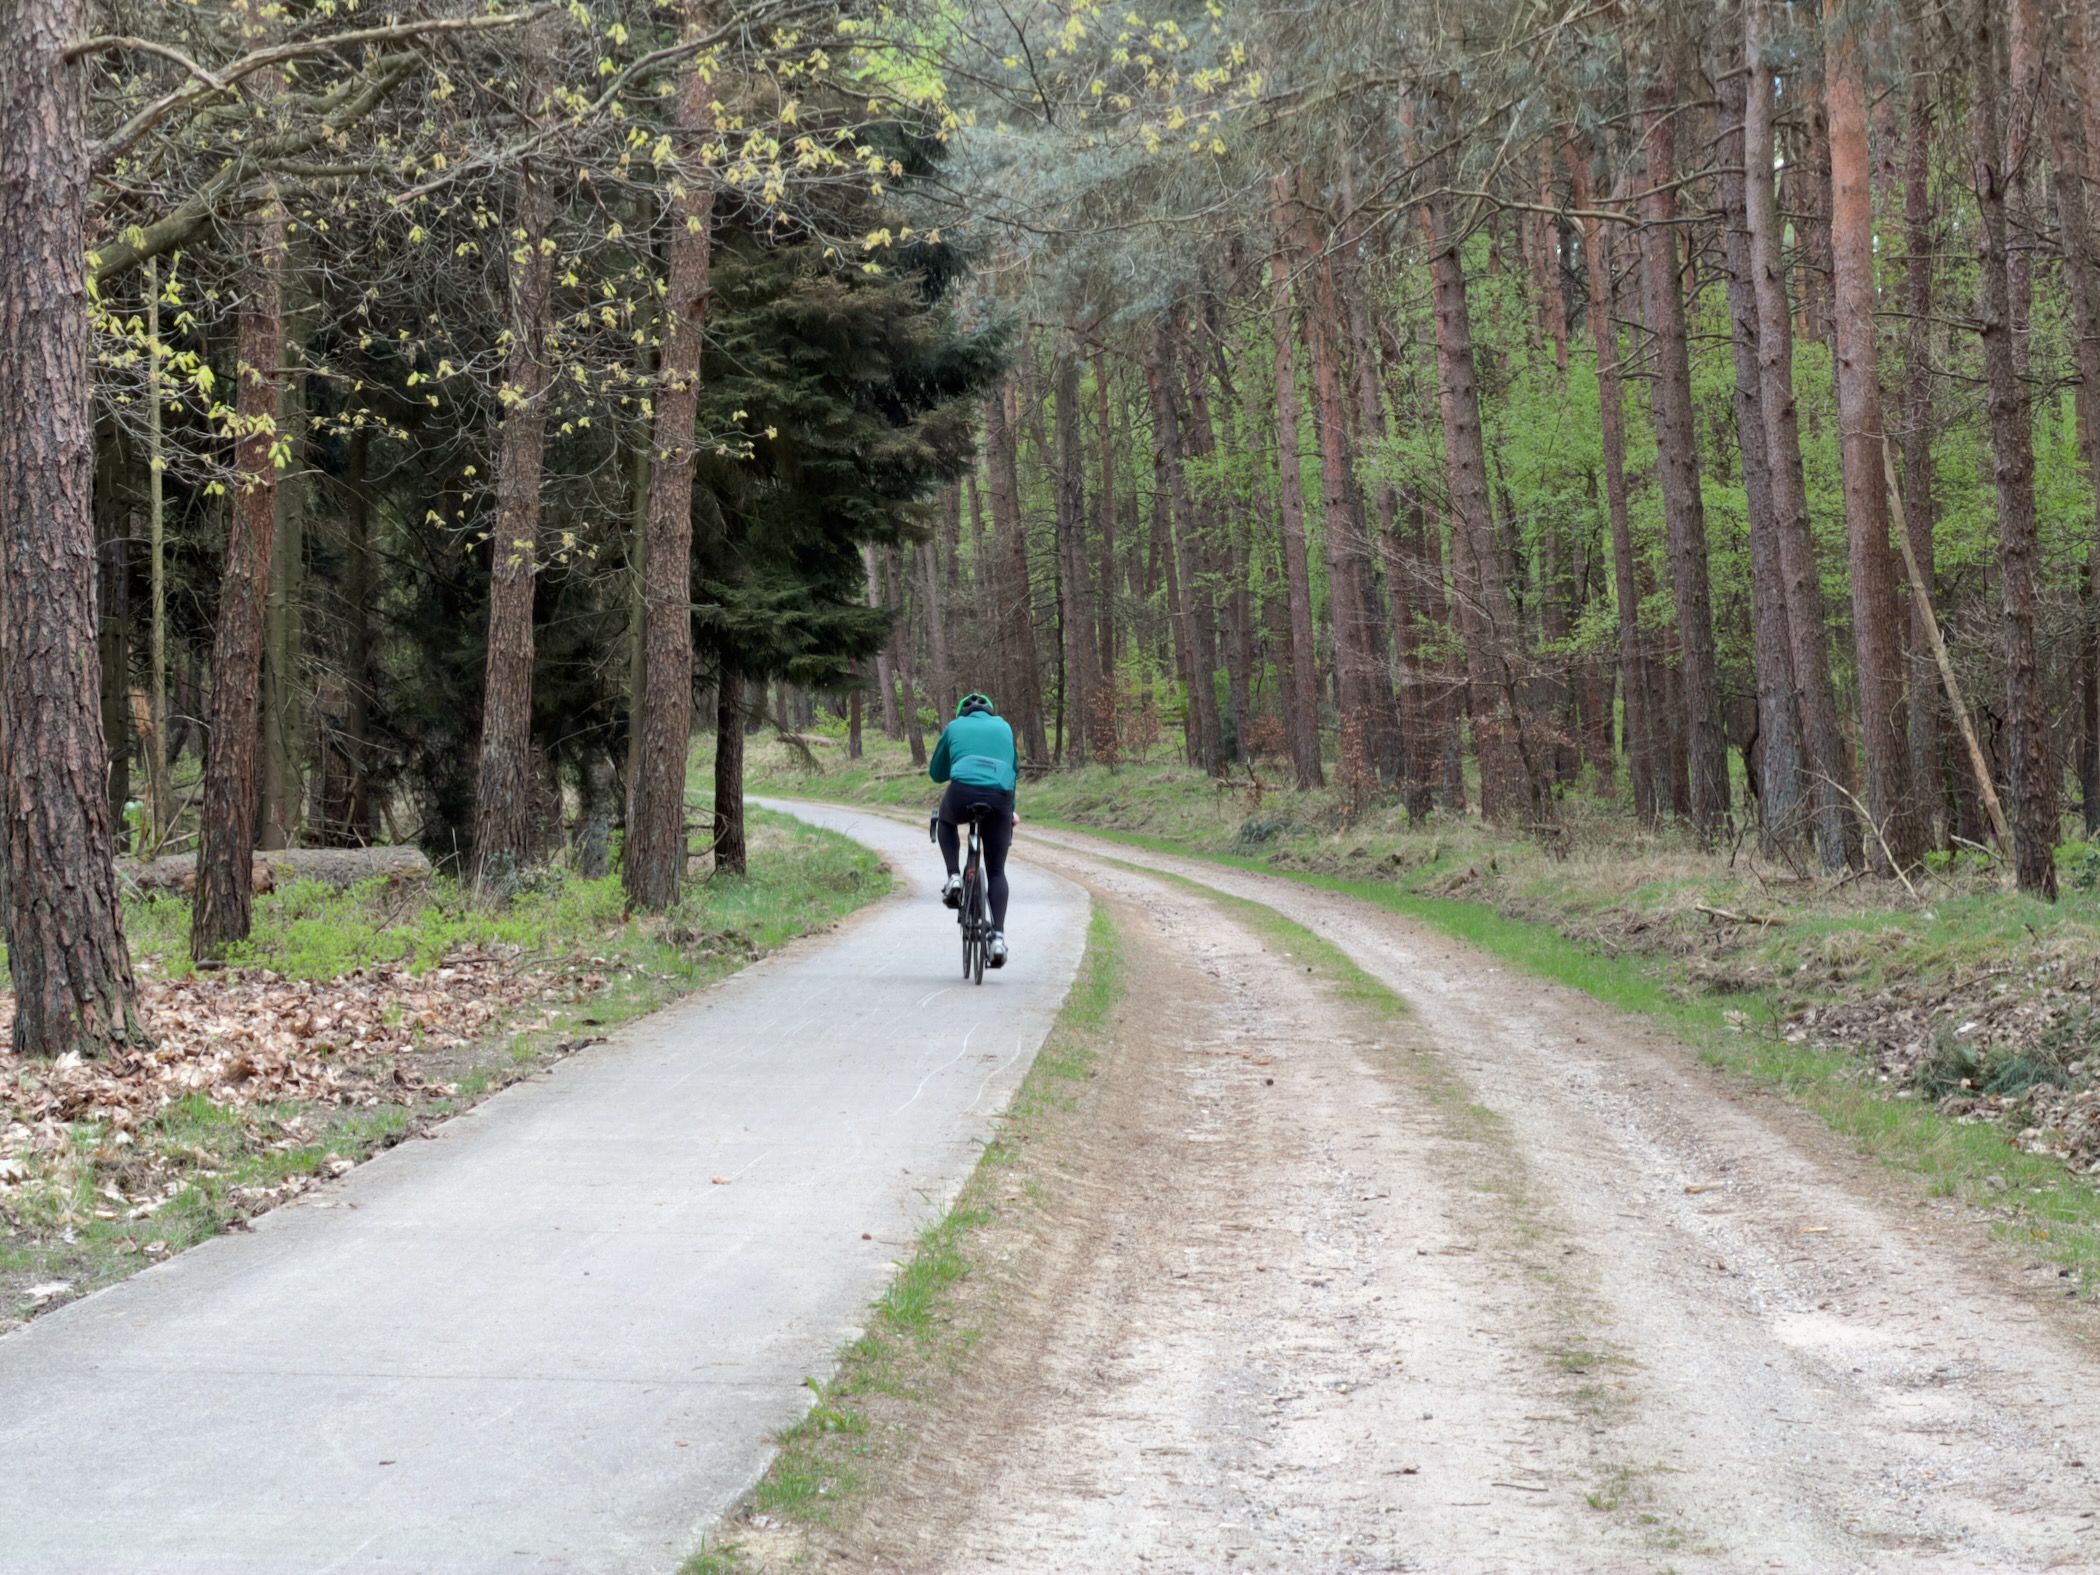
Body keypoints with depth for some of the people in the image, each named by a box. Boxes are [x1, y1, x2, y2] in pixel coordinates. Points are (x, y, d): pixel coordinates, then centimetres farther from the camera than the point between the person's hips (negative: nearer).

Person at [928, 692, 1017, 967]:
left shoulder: (955, 727, 23)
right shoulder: (1003, 727, 28)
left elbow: (936, 772, 30)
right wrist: (1011, 810, 47)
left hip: (962, 792, -1)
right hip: (1000, 797, 1)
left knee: (946, 822, 36)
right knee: (996, 871, 12)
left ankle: (954, 877, 15)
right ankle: (998, 937, -3)